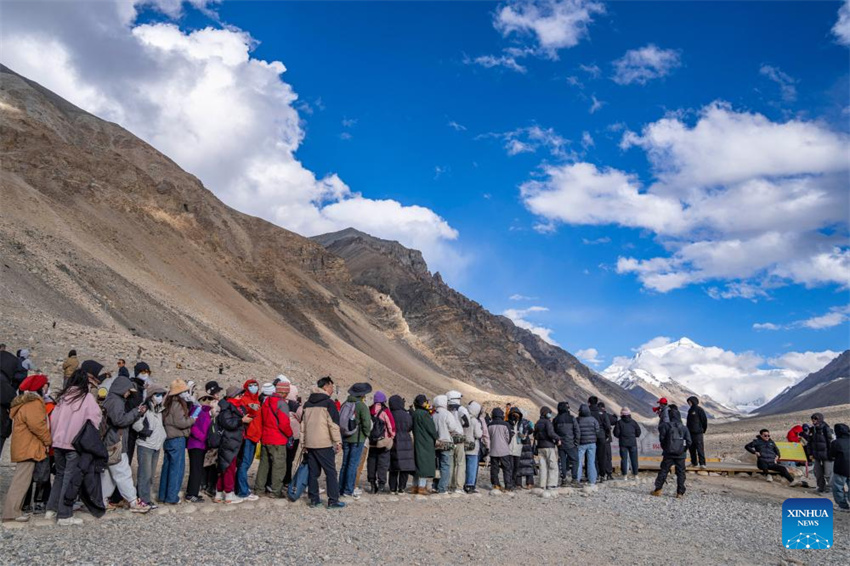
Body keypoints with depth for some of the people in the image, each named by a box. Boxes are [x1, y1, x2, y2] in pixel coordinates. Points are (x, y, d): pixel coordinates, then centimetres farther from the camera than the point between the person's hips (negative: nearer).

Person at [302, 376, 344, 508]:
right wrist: (338, 441, -8)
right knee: (330, 472, -1)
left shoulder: (308, 403, 15)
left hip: (309, 443, 7)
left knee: (313, 472, 10)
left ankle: (314, 499, 12)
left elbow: (302, 423, 18)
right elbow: (333, 424, -12)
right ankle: (333, 500, -2)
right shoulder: (328, 402, -7)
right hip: (324, 443, -7)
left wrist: (303, 442, 21)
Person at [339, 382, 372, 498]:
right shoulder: (362, 406, -14)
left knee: (345, 464, 14)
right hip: (357, 439, -6)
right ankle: (348, 491, 1)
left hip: (345, 438, 6)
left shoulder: (345, 404, 5)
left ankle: (341, 489, 19)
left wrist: (343, 433, 16)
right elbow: (366, 423, -17)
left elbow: (339, 420, 9)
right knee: (353, 465, -1)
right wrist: (366, 434, 1)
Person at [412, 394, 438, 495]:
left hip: (418, 442, 9)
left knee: (419, 464, 13)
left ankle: (416, 486, 17)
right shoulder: (423, 414, -16)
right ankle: (422, 487, -3)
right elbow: (431, 428, -13)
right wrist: (437, 438, 0)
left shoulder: (415, 414, 11)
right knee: (425, 464, -4)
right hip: (426, 442, -9)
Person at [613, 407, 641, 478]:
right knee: (634, 459, 9)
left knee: (624, 459, 2)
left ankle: (624, 475, 0)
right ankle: (635, 474, 12)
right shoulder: (633, 422, 2)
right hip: (633, 443, 2)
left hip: (623, 443, -2)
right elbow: (638, 431, 5)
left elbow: (616, 433, -7)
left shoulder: (619, 422, -4)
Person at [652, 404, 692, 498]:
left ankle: (658, 490, 7)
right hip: (680, 455, 1)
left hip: (668, 453, -1)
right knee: (680, 473, 9)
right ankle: (680, 493, 7)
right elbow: (689, 441, -4)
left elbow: (661, 438, -4)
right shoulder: (684, 428, -1)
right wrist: (684, 450, 12)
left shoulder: (666, 425, -6)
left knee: (663, 471, 6)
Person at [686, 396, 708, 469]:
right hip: (690, 433, 8)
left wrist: (703, 430, -3)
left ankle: (702, 464, -10)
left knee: (700, 449, -10)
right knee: (691, 448, 11)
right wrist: (687, 431, 18)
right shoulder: (690, 410, 16)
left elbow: (704, 420, -7)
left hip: (698, 433, -8)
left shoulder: (699, 410, -8)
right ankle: (694, 462, 21)